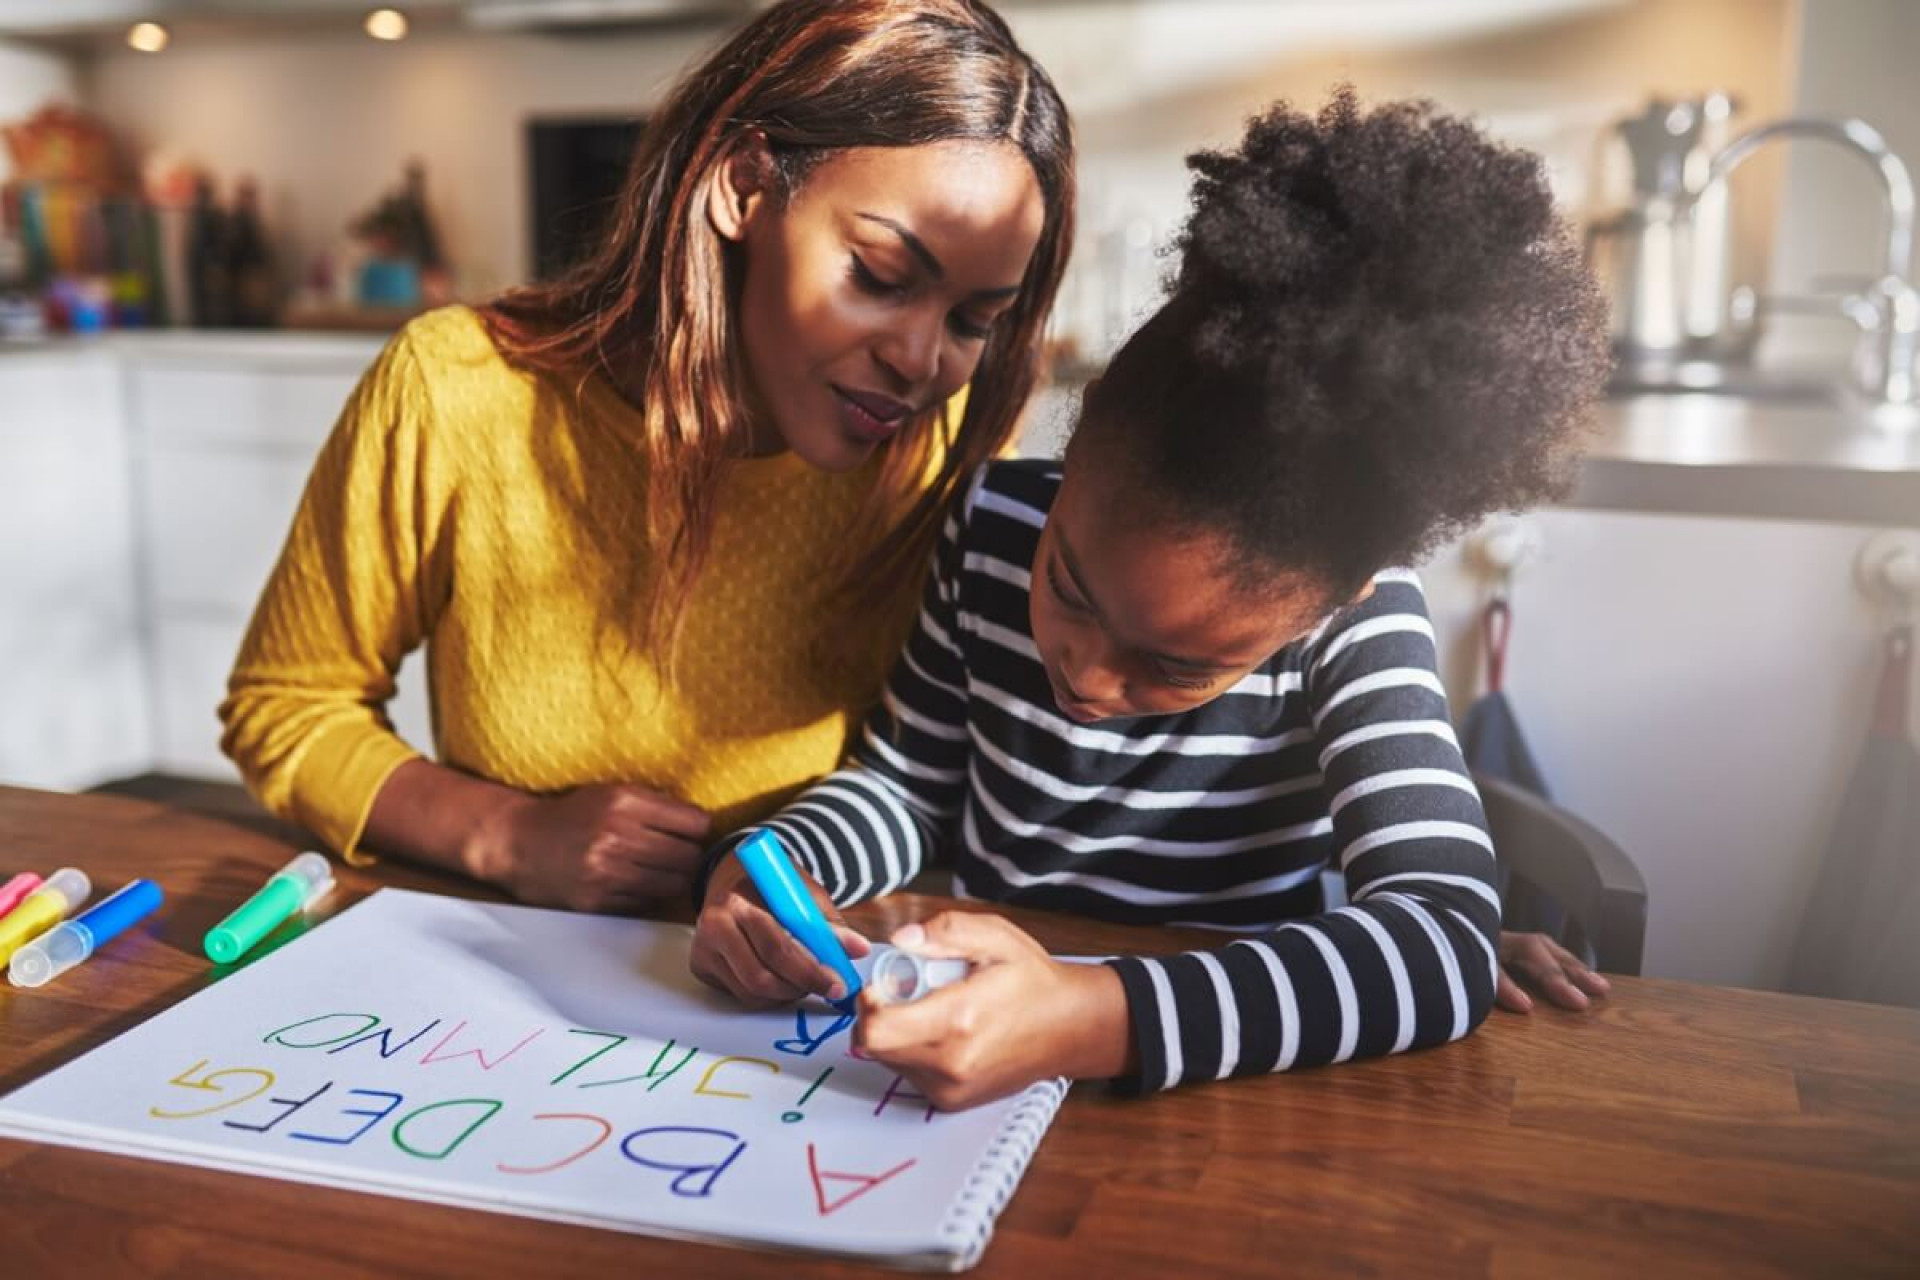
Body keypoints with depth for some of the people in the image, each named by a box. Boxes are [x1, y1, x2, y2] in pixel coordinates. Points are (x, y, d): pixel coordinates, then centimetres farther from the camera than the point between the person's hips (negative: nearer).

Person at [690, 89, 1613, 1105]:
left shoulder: (1355, 623, -19)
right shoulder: (996, 526, -11)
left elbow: (1448, 943, -30)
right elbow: (908, 781, 2)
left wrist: (1097, 1022, -41)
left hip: (1212, 1095, -2)